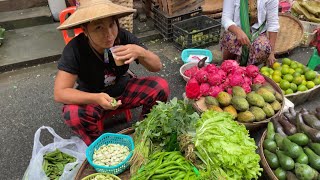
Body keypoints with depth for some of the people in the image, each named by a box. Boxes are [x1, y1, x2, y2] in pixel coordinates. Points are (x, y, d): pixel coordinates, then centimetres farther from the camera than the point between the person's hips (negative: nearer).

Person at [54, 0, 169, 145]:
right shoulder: (75, 49, -25)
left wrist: (141, 52, -38)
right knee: (73, 114, -33)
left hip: (123, 89, 2)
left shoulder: (123, 37, -20)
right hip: (92, 99, -1)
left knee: (161, 87, -20)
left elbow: (157, 66, -15)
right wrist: (96, 98, -42)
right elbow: (59, 93, -26)